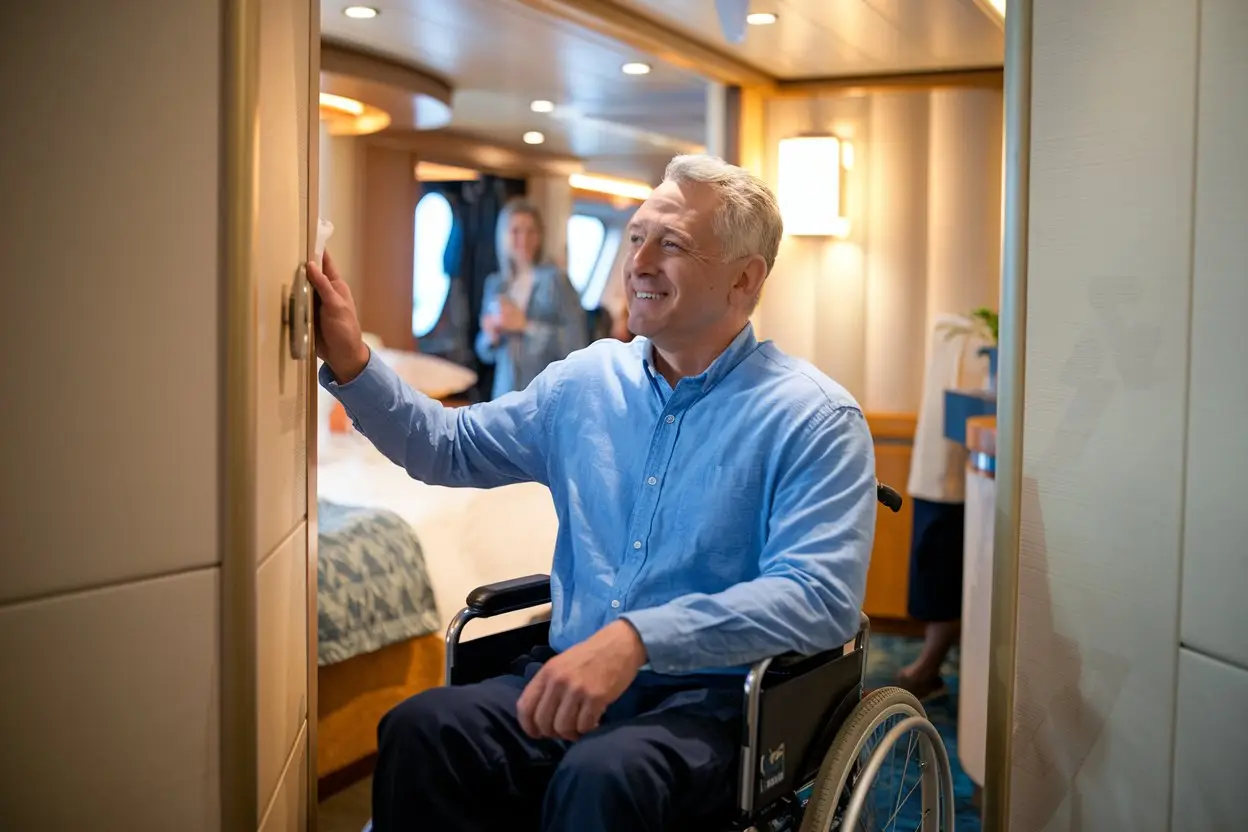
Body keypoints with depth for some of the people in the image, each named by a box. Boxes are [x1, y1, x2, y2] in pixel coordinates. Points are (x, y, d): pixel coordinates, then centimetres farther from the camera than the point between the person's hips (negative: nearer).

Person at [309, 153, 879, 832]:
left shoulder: (815, 419, -5)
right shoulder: (584, 381, 13)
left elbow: (820, 597, -18)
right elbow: (448, 449, 23)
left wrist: (639, 636, -30)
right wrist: (351, 363, 8)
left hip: (712, 699, -4)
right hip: (569, 678, 5)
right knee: (420, 728, -23)